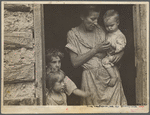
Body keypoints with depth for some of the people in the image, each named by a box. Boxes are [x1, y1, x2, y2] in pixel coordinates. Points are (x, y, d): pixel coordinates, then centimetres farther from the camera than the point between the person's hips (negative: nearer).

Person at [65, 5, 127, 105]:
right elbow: (75, 63, -7)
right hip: (91, 78, -3)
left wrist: (120, 53, -3)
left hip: (110, 72, 3)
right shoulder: (73, 34, 1)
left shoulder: (100, 30, 10)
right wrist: (96, 50, -10)